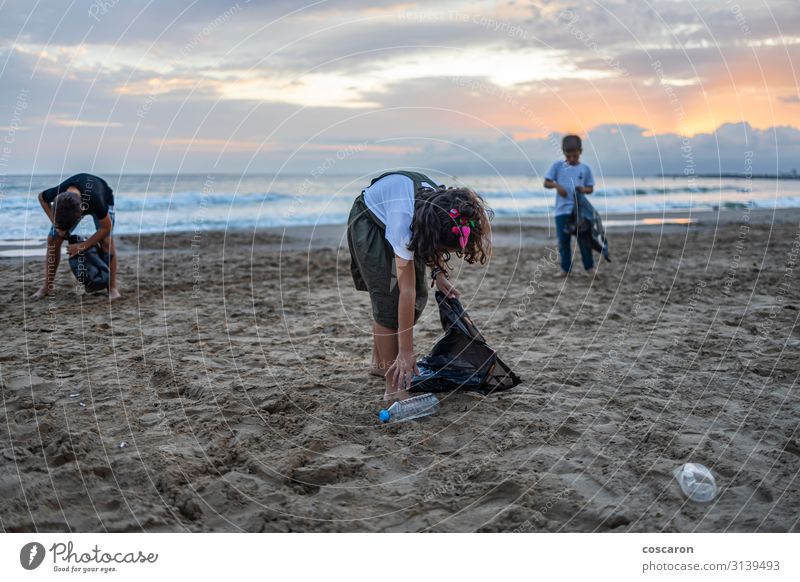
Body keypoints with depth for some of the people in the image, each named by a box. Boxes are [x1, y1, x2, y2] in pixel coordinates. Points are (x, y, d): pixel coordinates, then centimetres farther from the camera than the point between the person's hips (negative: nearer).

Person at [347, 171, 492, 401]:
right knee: (390, 299, -18)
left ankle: (380, 363, 18)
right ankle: (394, 389, -14)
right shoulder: (404, 220, -44)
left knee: (419, 296, 0)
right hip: (369, 220, -6)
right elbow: (406, 290, -42)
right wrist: (406, 352, -39)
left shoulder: (447, 207, -29)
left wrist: (438, 273, -15)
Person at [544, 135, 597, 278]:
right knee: (563, 242, 6)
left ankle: (589, 267, 13)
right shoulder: (557, 166, 1)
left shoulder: (585, 169, 3)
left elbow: (591, 188, 8)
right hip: (562, 211, 0)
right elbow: (546, 183, 3)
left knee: (585, 240, 2)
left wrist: (584, 189, -14)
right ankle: (565, 268, 16)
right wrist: (557, 185, -16)